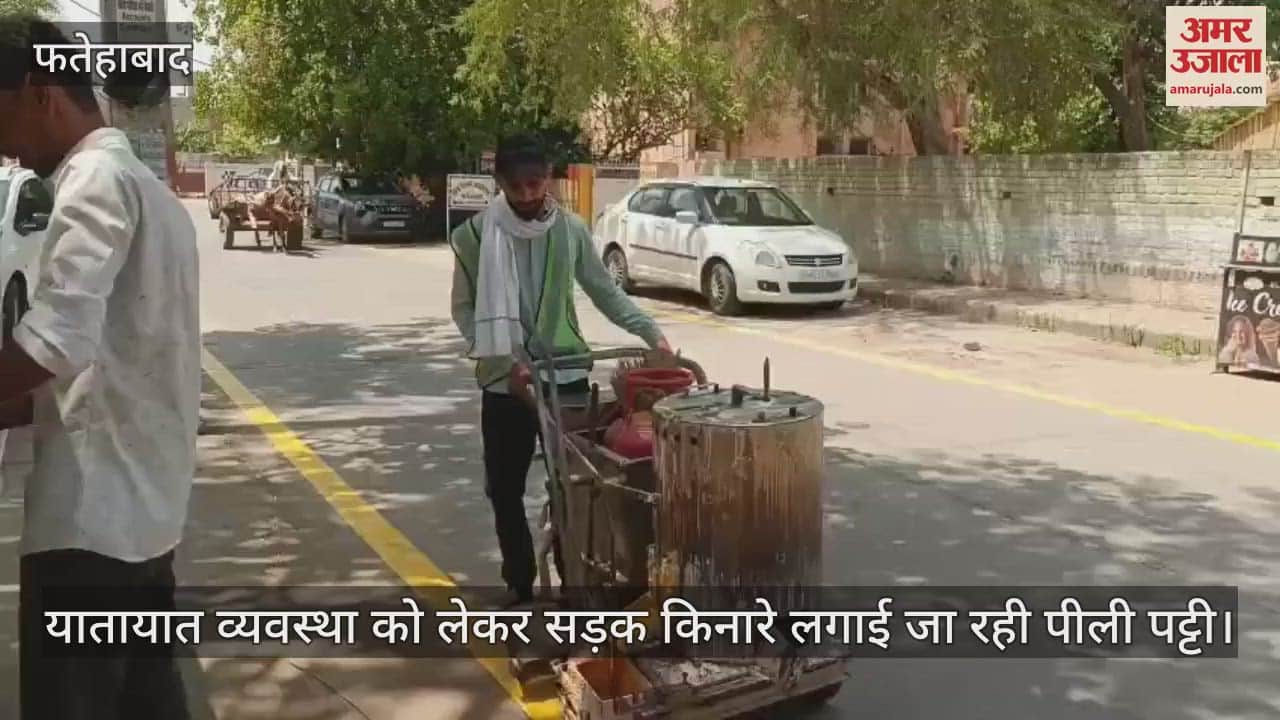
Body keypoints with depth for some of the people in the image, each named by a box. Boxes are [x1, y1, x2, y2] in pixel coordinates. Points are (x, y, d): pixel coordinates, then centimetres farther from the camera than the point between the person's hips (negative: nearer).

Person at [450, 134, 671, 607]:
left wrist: (651, 333, -6)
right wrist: (504, 362, -15)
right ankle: (520, 585, 25)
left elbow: (605, 292, 6)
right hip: (505, 382, 0)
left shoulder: (571, 229, -2)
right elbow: (464, 309, -3)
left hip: (566, 374, 1)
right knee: (505, 489, 8)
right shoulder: (476, 234, -8)